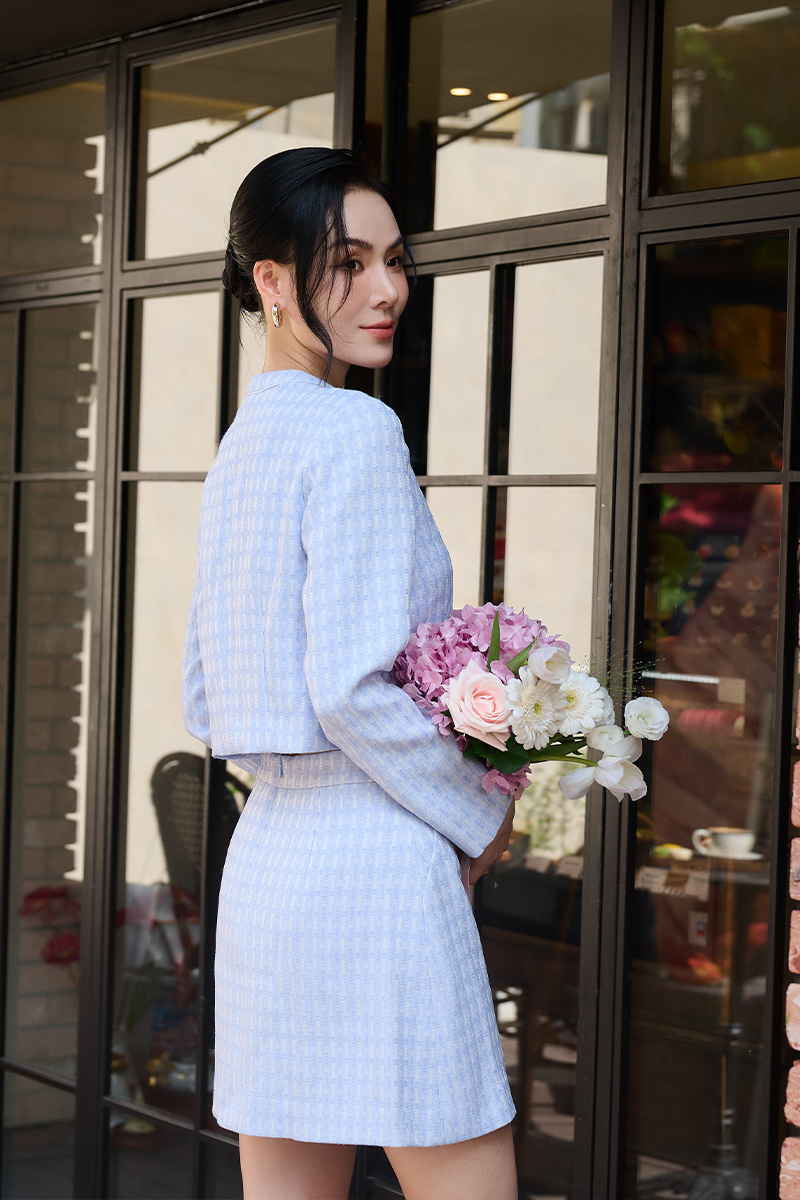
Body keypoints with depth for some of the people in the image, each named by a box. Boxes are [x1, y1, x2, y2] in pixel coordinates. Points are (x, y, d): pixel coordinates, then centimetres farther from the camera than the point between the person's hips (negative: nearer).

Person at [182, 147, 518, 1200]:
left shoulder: (240, 449, 14)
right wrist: (481, 817, -6)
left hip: (263, 864, 9)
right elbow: (354, 690, -19)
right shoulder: (357, 433, -12)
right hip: (374, 866, -9)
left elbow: (209, 705, 18)